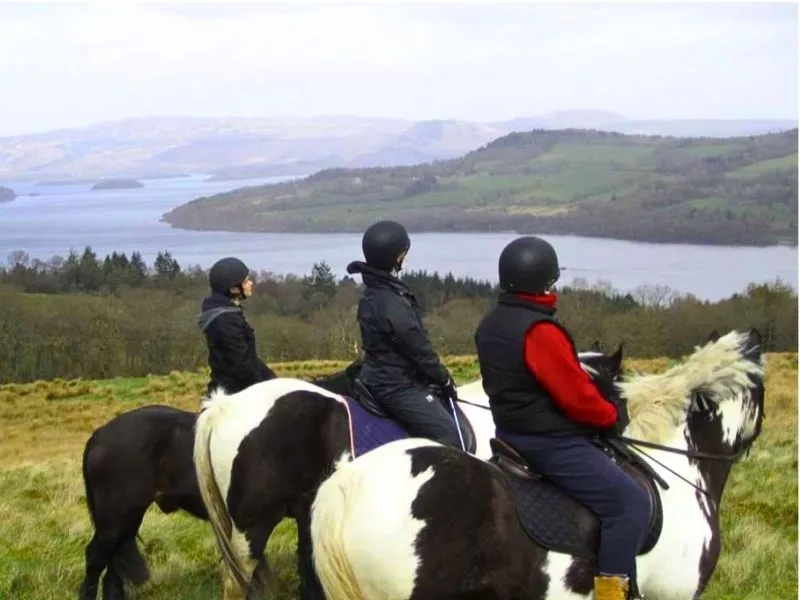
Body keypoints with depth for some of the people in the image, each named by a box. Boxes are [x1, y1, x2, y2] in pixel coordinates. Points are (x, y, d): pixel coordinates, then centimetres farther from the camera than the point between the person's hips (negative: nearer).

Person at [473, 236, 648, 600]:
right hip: (551, 442, -10)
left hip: (510, 433, 10)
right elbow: (577, 396, -21)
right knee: (631, 503, -10)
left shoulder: (489, 326, 6)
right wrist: (612, 418, -5)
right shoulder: (540, 331, -23)